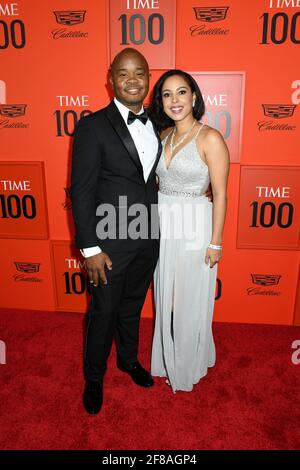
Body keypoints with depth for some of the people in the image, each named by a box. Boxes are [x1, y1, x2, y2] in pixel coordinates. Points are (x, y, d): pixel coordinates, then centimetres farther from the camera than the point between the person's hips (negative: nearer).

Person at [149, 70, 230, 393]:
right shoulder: (164, 136, 6)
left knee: (190, 302, 10)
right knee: (166, 299, 18)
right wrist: (154, 224, 10)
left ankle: (188, 366, 36)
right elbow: (161, 182, 11)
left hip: (193, 228, -6)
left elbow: (220, 195, -12)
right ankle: (167, 359, 42)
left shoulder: (210, 139, -13)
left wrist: (215, 243, -12)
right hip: (162, 226, 6)